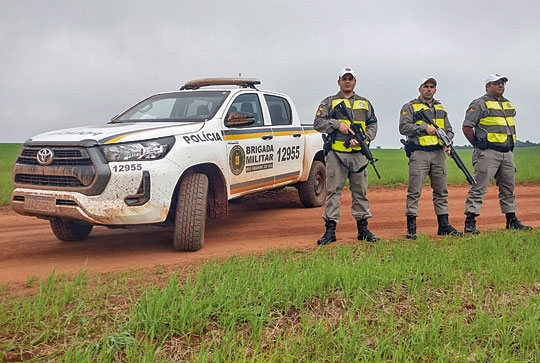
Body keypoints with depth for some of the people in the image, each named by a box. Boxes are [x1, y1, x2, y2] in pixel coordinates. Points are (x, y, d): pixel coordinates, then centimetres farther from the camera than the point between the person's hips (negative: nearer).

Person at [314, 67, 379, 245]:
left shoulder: (365, 103, 18)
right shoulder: (329, 102, 9)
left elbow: (372, 125, 12)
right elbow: (318, 123, -1)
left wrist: (362, 139, -6)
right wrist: (337, 124, -14)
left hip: (359, 154, 3)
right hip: (336, 155, -3)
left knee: (360, 192, 7)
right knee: (333, 191, -3)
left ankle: (363, 228, 15)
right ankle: (330, 230, 1)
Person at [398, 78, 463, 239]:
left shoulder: (441, 108, 21)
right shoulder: (410, 107, 4)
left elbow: (448, 130, 20)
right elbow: (404, 127, -10)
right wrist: (424, 127, -17)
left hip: (438, 153, 6)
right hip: (419, 154, -5)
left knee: (441, 190, 9)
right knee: (414, 191, -7)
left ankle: (443, 225, 17)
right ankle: (411, 227, -4)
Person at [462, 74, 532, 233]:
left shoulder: (509, 104, 19)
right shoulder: (479, 104, -5)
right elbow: (466, 127, -9)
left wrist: (510, 145, 17)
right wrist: (478, 144, -7)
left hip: (507, 153, 8)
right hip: (488, 153, -8)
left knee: (508, 188, 14)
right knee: (479, 187, -10)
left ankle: (511, 220, 24)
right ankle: (470, 222, -9)